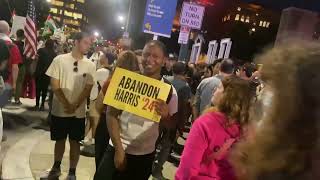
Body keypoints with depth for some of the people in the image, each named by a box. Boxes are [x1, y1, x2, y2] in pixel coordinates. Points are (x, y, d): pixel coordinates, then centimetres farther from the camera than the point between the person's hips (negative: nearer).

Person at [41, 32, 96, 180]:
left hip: (79, 112, 0)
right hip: (59, 110, 0)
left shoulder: (90, 65, -2)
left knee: (74, 142, 9)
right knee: (60, 140, 15)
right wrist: (66, 104, -14)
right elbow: (55, 86, -6)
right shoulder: (60, 60, -5)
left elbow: (88, 89, -4)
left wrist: (74, 106, -13)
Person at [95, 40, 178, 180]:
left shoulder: (169, 91, -6)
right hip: (116, 149, 0)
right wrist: (119, 149, -13)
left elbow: (171, 125, 2)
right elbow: (112, 114, -7)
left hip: (145, 155, 1)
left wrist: (166, 116, -21)